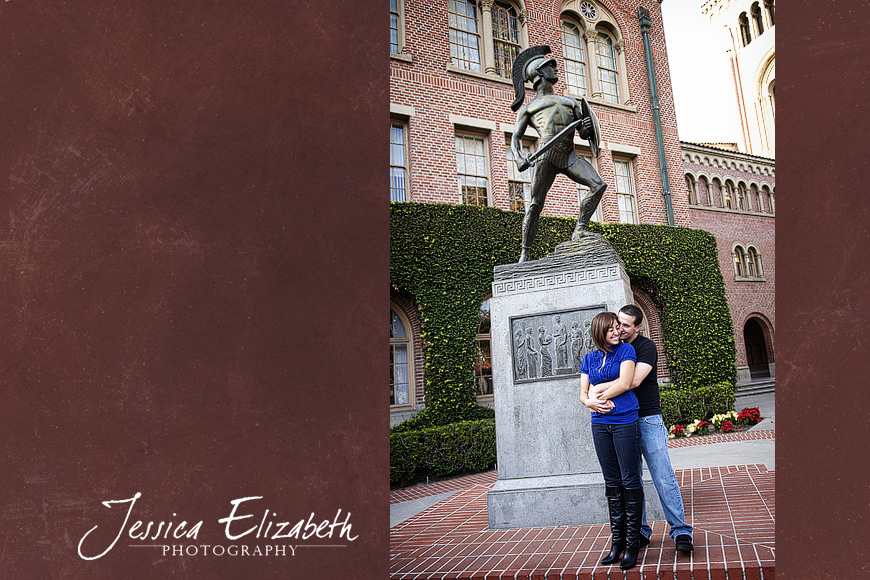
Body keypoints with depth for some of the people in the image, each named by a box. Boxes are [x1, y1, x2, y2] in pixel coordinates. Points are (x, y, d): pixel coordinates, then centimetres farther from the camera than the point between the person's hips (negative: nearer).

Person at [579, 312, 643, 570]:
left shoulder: (626, 350, 1)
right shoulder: (589, 359, 12)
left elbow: (625, 383, -11)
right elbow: (583, 394, 9)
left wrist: (596, 398, -5)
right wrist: (591, 403, -13)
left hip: (625, 422, -4)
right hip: (600, 425, 4)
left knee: (630, 482, 0)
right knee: (612, 483, 10)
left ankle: (632, 543, 9)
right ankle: (617, 541, 18)